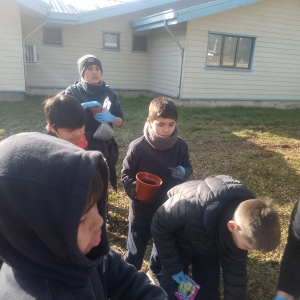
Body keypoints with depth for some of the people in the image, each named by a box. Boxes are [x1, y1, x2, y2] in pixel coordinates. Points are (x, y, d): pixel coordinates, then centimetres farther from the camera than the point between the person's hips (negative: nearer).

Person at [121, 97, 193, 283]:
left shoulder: (181, 146, -11)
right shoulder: (138, 147, -20)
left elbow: (188, 168, 4)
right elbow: (126, 175, -9)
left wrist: (183, 173, -19)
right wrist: (135, 191, -26)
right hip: (142, 211, -3)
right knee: (135, 251, 13)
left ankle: (155, 272, 53)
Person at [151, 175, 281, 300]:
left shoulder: (244, 222, -28)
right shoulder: (189, 206, -45)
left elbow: (235, 272, -13)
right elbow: (159, 226, -24)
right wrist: (173, 267, -18)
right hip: (178, 244, -3)